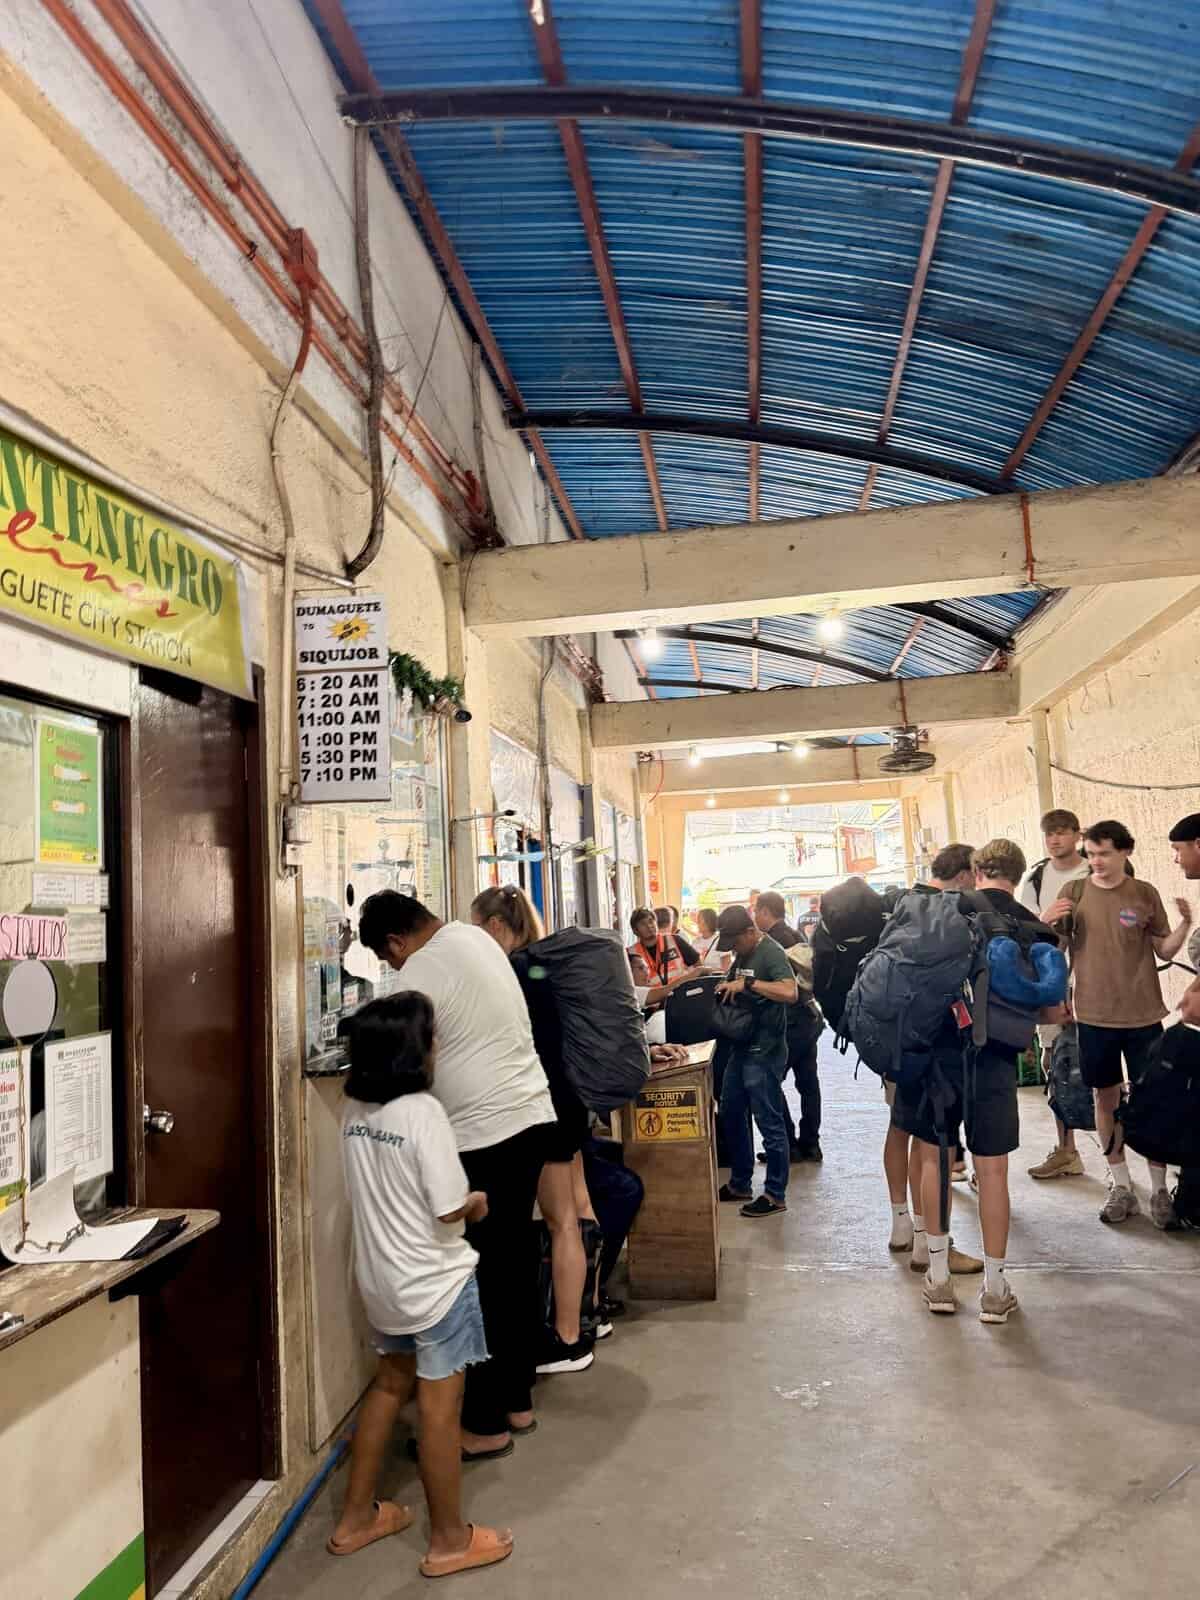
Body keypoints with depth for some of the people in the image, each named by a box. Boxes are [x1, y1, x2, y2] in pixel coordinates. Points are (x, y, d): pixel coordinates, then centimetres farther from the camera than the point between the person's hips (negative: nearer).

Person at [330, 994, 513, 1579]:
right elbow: (451, 1209, -21)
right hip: (434, 1281, -7)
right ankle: (449, 1541, 22)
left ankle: (356, 1518, 35)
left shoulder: (354, 1110, -2)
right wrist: (479, 1202, -1)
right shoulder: (422, 1112, -23)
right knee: (440, 1407, 7)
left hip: (380, 1278, 7)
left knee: (391, 1385, 24)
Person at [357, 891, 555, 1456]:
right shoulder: (475, 937, 11)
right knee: (515, 1263, 18)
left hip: (482, 1137, -9)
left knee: (480, 1279, 2)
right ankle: (517, 1400, 30)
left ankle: (485, 1424, 14)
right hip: (532, 1115, 9)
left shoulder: (420, 976, -15)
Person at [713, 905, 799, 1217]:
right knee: (730, 1114, 17)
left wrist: (747, 983, -31)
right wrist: (726, 986, 3)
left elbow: (790, 992, -31)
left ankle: (776, 1195, 12)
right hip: (742, 1047, 10)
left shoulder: (771, 953, -16)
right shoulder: (742, 954, 11)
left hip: (765, 1052, -10)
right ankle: (739, 1183, 31)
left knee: (769, 1122, 0)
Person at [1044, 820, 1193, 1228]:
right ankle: (1121, 1186, 24)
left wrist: (1185, 924, -13)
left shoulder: (1144, 894, 0)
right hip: (1094, 1014, 1)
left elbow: (1165, 951, 5)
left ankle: (1159, 1189, 18)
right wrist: (1047, 923, -17)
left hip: (1143, 1014, -1)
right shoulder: (1074, 893, 0)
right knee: (1106, 1097, 10)